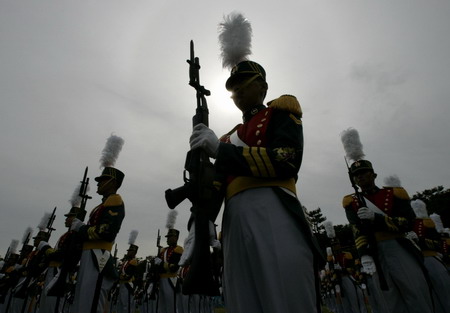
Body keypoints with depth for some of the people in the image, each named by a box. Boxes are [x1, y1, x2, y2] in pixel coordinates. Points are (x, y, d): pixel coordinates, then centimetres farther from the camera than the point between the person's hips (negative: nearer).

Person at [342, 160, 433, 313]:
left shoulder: (394, 193, 3)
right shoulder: (351, 202, 5)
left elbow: (407, 223, -6)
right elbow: (358, 230, -6)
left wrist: (375, 217, -19)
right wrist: (364, 255, -21)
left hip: (401, 250, 0)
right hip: (376, 256, 1)